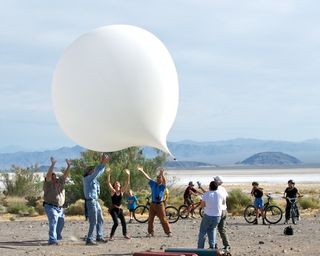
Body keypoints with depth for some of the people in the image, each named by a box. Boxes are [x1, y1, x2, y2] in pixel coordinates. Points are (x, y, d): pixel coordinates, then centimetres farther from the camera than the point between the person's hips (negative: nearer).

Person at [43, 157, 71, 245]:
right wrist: (52, 165, -35)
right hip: (51, 207, -7)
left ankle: (57, 236, 40)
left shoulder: (60, 181, 8)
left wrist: (68, 166, -12)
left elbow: (66, 175, 2)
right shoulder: (48, 183, -10)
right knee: (53, 221, -20)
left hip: (60, 207, 7)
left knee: (61, 222, 19)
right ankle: (52, 240, -26)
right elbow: (48, 174, -26)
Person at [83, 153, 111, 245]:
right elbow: (97, 171, -18)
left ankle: (99, 237, 23)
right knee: (93, 222, -10)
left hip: (96, 201, 10)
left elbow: (99, 172, 23)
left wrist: (103, 163, 13)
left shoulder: (93, 179, 15)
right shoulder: (87, 178, -8)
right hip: (91, 201, -10)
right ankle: (89, 240, -7)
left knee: (100, 220, 15)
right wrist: (103, 163, -16)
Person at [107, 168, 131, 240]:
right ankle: (111, 236, -6)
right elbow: (108, 182, -16)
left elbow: (127, 183, -1)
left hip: (120, 209, 5)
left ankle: (125, 234, 25)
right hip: (113, 209, -5)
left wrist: (128, 175, -10)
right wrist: (108, 174, -25)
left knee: (124, 222, 4)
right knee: (116, 223, -17)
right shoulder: (113, 191, -5)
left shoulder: (121, 191, 4)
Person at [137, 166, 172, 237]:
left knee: (163, 219, -4)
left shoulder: (162, 186, -2)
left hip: (160, 204, -4)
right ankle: (150, 232, 17)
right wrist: (142, 171, 3)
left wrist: (162, 174, -41)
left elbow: (164, 180, -23)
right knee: (150, 219, 6)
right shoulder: (153, 184, 11)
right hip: (153, 204, 4)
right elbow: (147, 177, 10)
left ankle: (168, 232, 2)